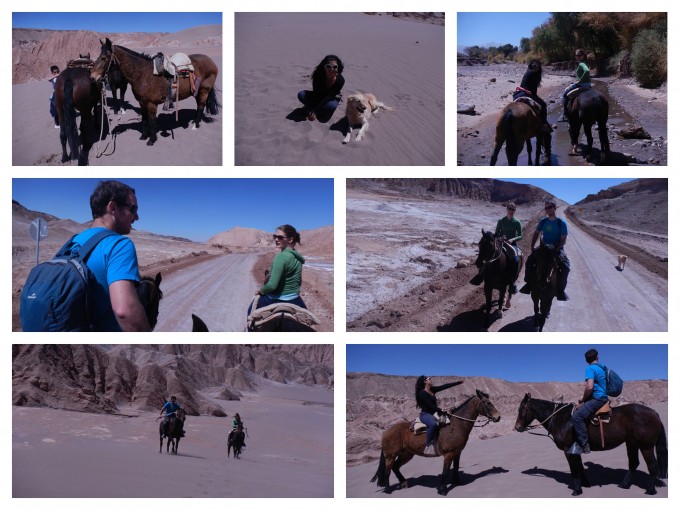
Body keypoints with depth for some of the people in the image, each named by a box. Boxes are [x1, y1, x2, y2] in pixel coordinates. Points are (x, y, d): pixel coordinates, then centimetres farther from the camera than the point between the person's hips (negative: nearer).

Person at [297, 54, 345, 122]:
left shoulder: (340, 80, -29)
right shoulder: (318, 75, -26)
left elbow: (329, 97, -28)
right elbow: (316, 93, -21)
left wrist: (315, 111, -32)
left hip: (331, 98, -1)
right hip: (319, 96, 1)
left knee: (331, 106, -38)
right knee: (301, 94, -24)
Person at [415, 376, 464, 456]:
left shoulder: (432, 390, 11)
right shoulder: (422, 393, -13)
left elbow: (445, 386, 10)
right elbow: (430, 406, -18)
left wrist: (459, 382, 8)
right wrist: (442, 411, -21)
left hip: (433, 414, 10)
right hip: (425, 414, -10)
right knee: (433, 424, -39)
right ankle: (428, 446, -35)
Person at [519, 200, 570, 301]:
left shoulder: (561, 223, -7)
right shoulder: (543, 222, 6)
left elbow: (563, 239, -10)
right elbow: (536, 233, 16)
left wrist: (556, 249, -23)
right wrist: (533, 246, 3)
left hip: (557, 249, -4)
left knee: (565, 266, -29)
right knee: (530, 260, -19)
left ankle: (560, 289, -18)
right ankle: (529, 283, -4)